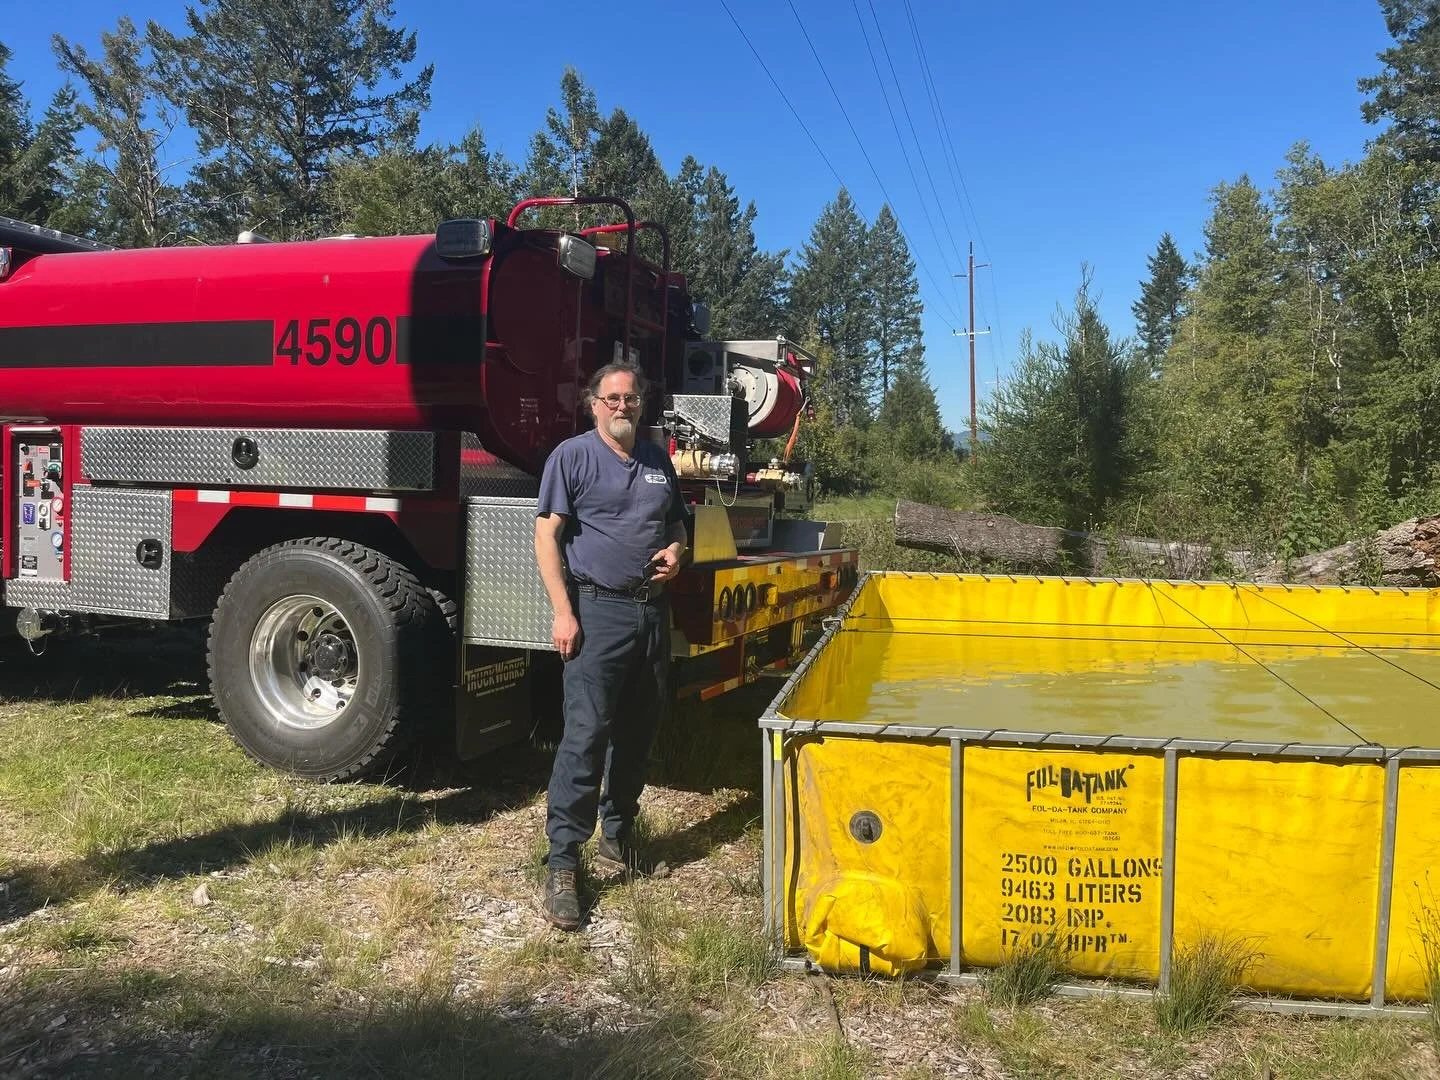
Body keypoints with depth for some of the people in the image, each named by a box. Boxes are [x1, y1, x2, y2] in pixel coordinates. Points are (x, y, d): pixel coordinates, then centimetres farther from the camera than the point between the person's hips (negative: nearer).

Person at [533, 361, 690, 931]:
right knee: (586, 734, -11)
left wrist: (675, 549, 1)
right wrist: (563, 612, -15)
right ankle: (562, 865, -5)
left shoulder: (658, 459, 15)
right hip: (599, 610, -6)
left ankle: (617, 836, 29)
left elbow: (677, 521, 26)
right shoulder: (572, 456, -2)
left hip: (653, 611, 6)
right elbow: (547, 534, -7)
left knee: (637, 733, 13)